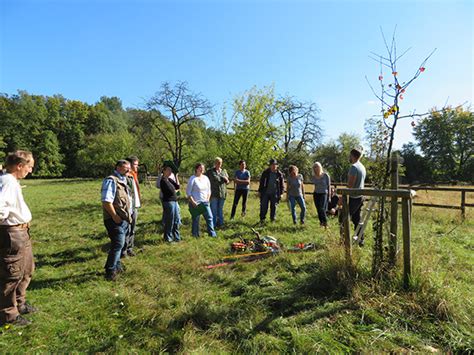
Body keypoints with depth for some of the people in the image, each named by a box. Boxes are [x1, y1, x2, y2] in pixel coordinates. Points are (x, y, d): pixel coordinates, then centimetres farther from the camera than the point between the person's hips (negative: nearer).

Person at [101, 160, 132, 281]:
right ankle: (110, 272, 3)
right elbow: (106, 201, -23)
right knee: (118, 244, -8)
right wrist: (115, 216, -21)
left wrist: (128, 216, 17)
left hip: (124, 219, 10)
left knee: (119, 244, 19)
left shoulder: (123, 181, 16)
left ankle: (117, 266, 33)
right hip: (115, 220, -9)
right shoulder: (111, 181, -15)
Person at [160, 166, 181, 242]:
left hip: (174, 201, 9)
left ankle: (176, 237, 26)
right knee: (170, 221, 2)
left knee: (177, 220, 14)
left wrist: (176, 176, 4)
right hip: (168, 201, -9)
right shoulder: (163, 181, -14)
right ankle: (168, 238, 16)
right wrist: (176, 190, 2)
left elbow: (177, 186, 7)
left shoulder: (169, 180, 13)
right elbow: (171, 191, -20)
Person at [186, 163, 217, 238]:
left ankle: (212, 233, 7)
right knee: (195, 219, 4)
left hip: (205, 202, 5)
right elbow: (188, 192, -9)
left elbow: (209, 190, 16)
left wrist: (207, 199, 5)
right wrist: (193, 202, -13)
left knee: (209, 217, -1)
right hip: (195, 203, -5)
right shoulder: (193, 179, -8)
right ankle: (195, 235, 18)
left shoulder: (206, 178, 8)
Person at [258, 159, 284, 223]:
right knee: (264, 206, 1)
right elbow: (261, 182, 4)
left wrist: (281, 193, 3)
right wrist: (260, 191, 2)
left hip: (274, 194, 1)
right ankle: (262, 219, 13)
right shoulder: (265, 172, 0)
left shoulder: (279, 174, 1)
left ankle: (272, 219, 21)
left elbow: (281, 184, 6)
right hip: (265, 193, 0)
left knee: (273, 207, 8)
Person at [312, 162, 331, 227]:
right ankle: (321, 222, 20)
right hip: (316, 194, 4)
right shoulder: (314, 177, 1)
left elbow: (329, 185, -4)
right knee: (318, 210, 5)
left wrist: (329, 195, -5)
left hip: (324, 194, -4)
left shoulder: (325, 175, -9)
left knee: (322, 209, -16)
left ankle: (325, 222, 2)